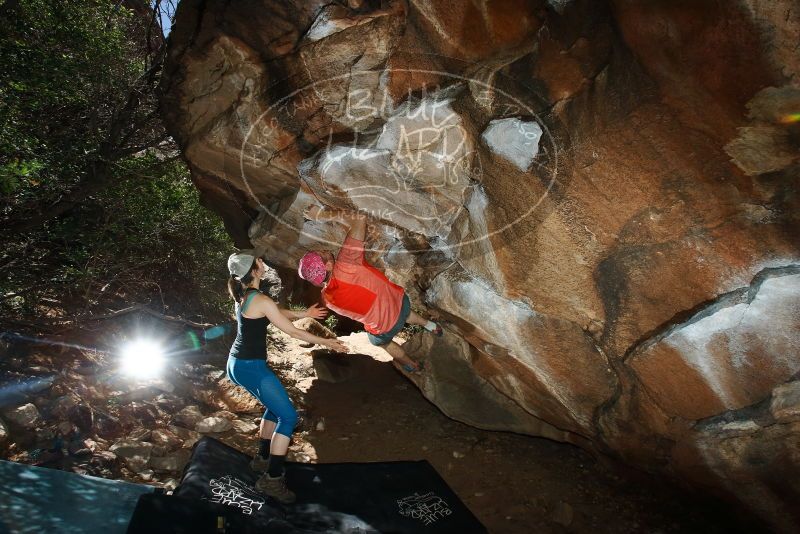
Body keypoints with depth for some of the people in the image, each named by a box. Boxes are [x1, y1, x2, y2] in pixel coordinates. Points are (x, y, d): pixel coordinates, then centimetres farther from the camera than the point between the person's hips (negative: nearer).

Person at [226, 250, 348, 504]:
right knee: (288, 416, -3)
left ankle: (262, 458, 35)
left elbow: (276, 312, 19)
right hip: (251, 367, -10)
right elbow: (292, 331, -15)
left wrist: (305, 313, 23)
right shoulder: (261, 300, -22)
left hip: (238, 363, 10)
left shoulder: (243, 294, 6)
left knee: (274, 407, 25)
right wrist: (326, 342, -6)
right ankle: (272, 479, 1)